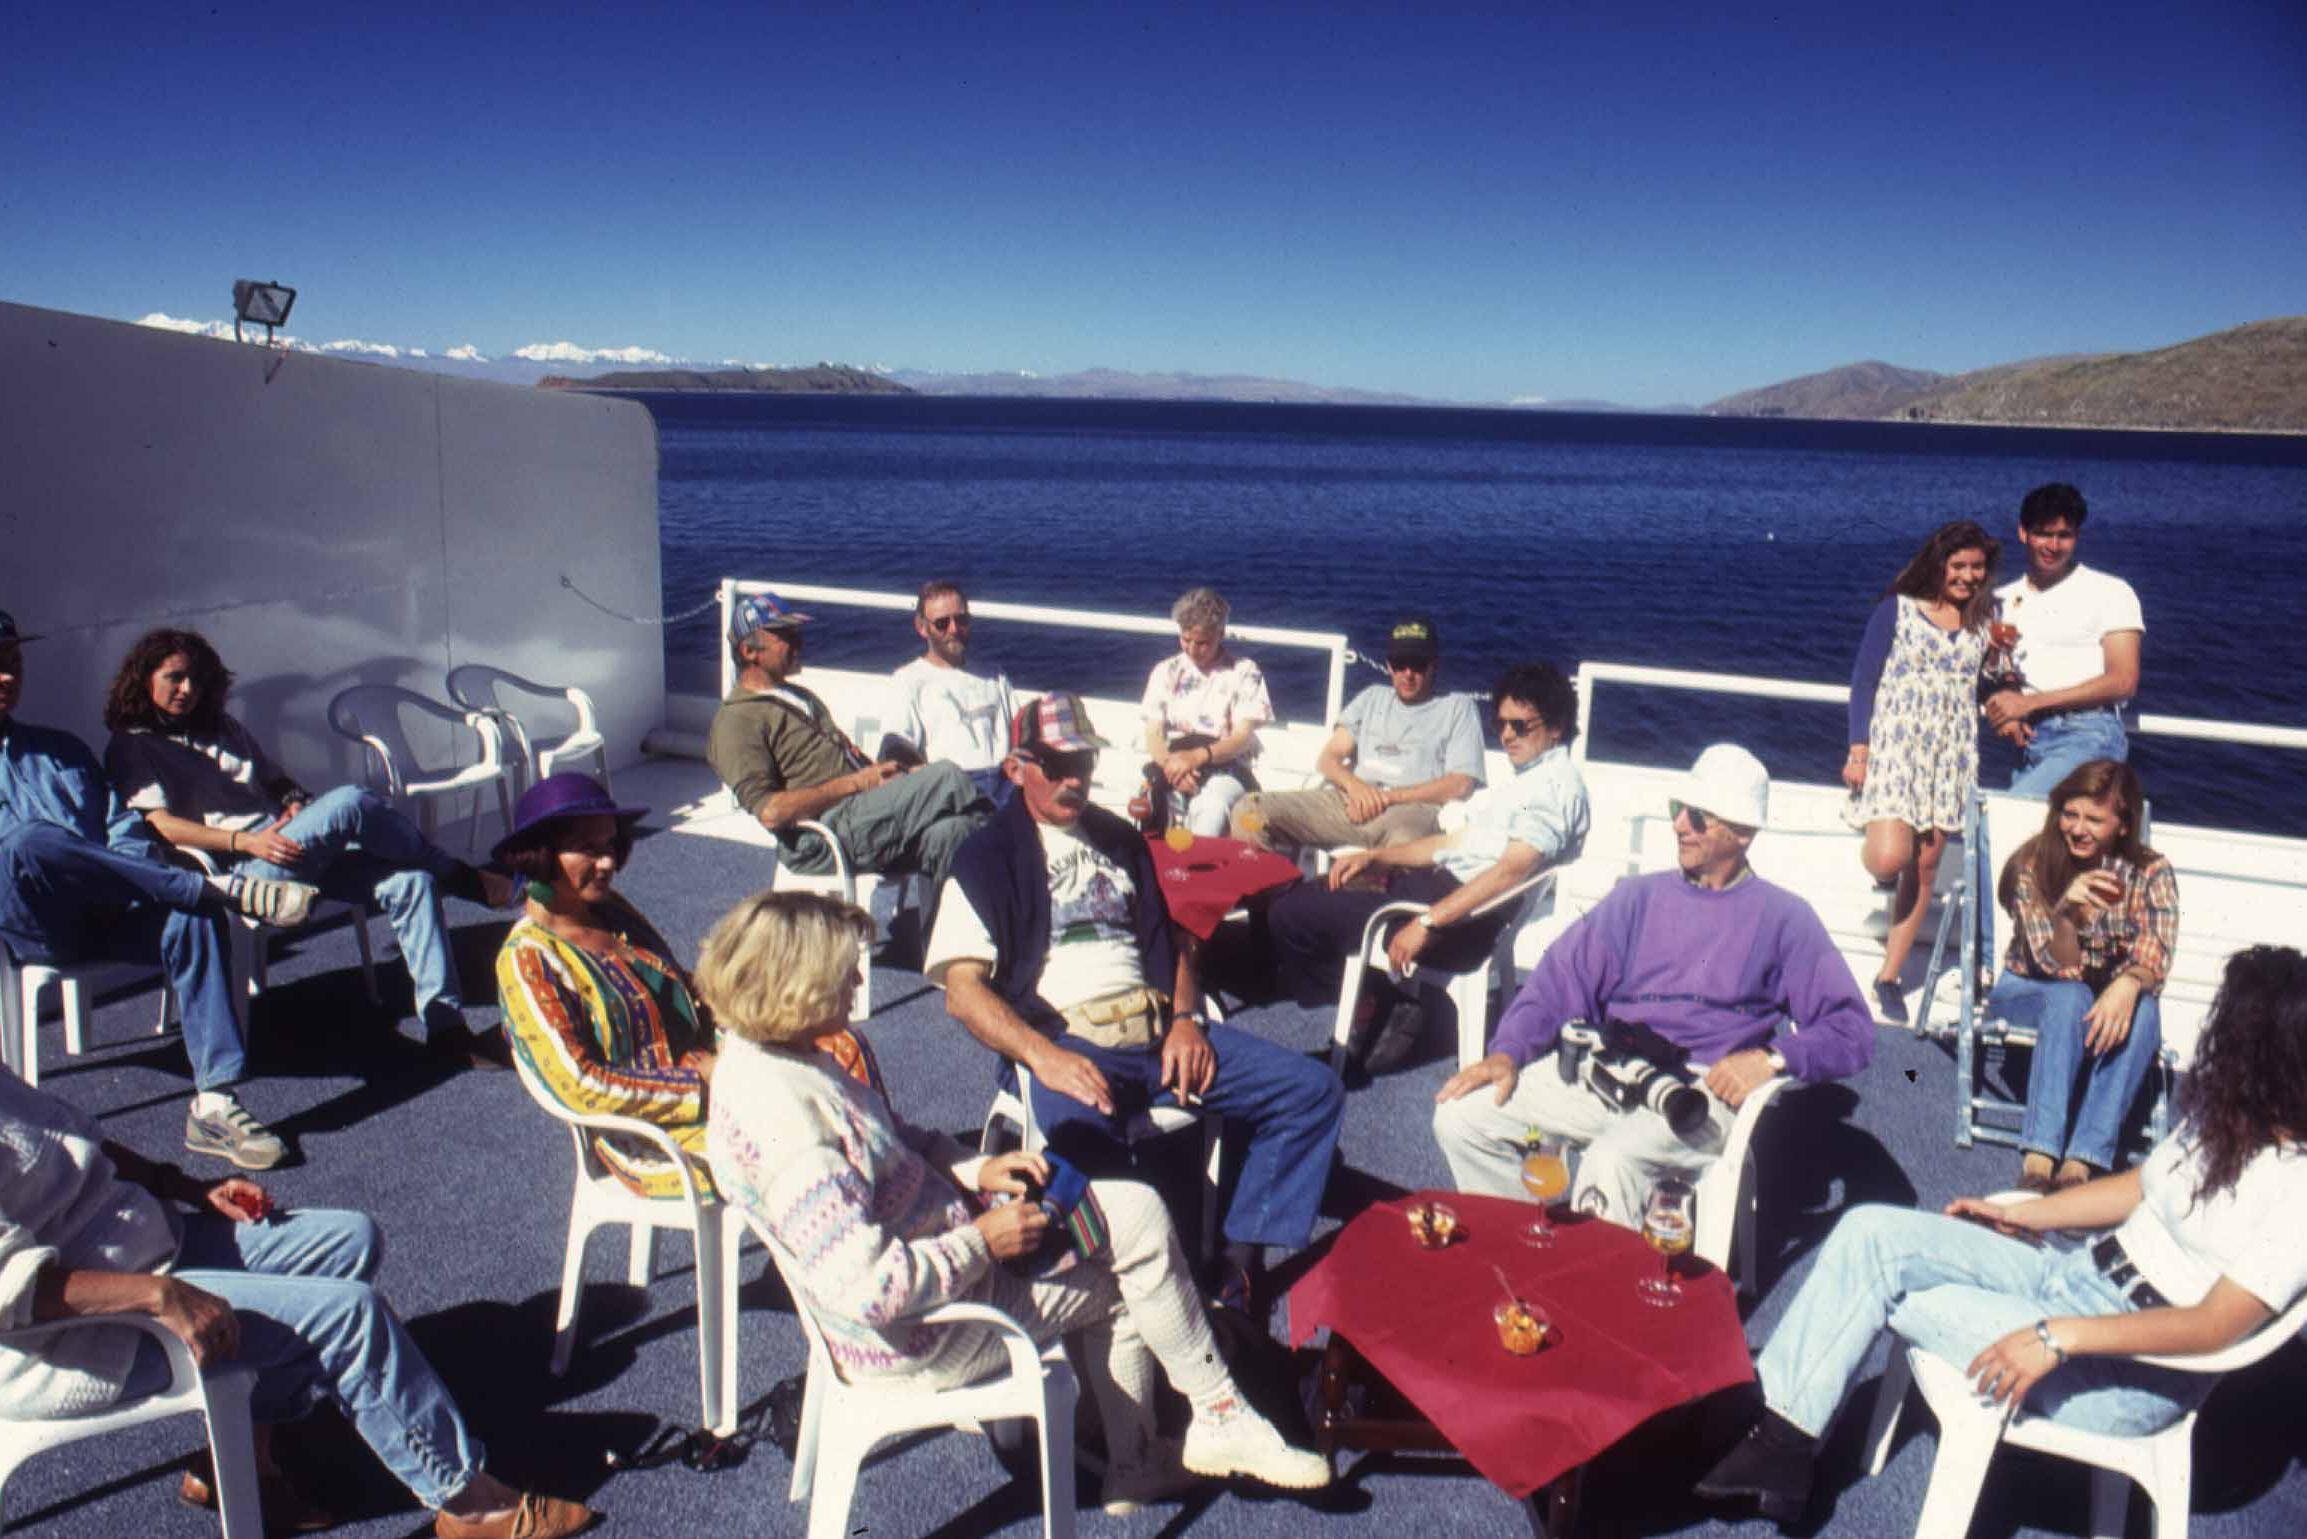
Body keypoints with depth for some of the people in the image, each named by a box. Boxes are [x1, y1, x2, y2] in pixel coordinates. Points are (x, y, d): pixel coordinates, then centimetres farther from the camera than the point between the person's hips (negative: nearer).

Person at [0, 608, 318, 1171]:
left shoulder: (61, 750, 29)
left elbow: (124, 828, 19)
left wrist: (123, 889, -3)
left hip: (101, 916, 4)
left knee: (192, 920, -29)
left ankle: (214, 1104, -35)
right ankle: (218, 885, -33)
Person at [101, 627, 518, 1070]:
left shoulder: (224, 728, 29)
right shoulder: (130, 748, 9)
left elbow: (278, 781, 30)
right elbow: (158, 823, -6)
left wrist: (297, 804, 4)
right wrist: (248, 841, -19)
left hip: (287, 849, 7)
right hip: (234, 867, -7)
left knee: (408, 881, -19)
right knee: (349, 802, -31)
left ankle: (445, 1027, -21)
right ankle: (465, 879, -12)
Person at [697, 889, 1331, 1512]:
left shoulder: (767, 1056, 0)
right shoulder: (787, 1120, -32)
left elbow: (899, 1141, 14)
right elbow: (866, 1288, -34)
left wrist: (975, 1171, -2)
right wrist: (981, 1241, -21)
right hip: (920, 1337, -10)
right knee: (1138, 1219, -6)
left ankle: (1134, 1465, 29)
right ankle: (1220, 1418, 12)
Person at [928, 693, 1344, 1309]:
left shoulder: (1118, 839, 24)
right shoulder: (990, 855, 6)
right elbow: (964, 991, -5)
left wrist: (1186, 1018, 4)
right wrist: (1043, 1055, -21)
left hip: (1157, 1028, 6)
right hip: (1066, 1040, -6)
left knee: (1312, 1089, -10)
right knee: (1082, 1130, -39)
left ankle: (1240, 1266, -12)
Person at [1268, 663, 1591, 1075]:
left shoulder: (1556, 783, -11)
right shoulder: (1524, 778, 21)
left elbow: (1512, 868, -24)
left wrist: (1427, 922, -29)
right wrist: (1374, 857, 13)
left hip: (1465, 922, -11)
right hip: (1440, 883, 11)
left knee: (1291, 914, -13)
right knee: (1299, 898, 13)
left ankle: (1373, 1011, 1)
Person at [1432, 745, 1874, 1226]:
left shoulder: (1782, 917, 9)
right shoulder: (1638, 896, 20)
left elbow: (1852, 1030, 3)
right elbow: (1565, 974, 12)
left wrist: (1773, 1058, -15)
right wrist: (1507, 1052, -3)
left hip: (1707, 1088, -5)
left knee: (1610, 1163, -36)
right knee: (1460, 1116, -12)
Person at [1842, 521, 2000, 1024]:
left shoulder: (1982, 623, 11)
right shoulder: (1896, 609, 0)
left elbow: (1986, 688, 18)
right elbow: (1864, 680, -1)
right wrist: (1858, 750, -8)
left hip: (1952, 755, 4)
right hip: (1895, 744, -4)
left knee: (1925, 868, 3)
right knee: (1890, 859, -19)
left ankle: (1889, 978, 11)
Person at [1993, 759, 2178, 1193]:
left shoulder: (2151, 873, -7)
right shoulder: (2033, 865, -13)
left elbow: (2155, 954, -21)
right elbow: (2058, 967, -18)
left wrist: (2129, 984, -45)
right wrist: (2066, 911, -40)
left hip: (2115, 996, 2)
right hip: (2030, 995, -2)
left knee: (2141, 1011, -32)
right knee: (2069, 998, -35)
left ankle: (2080, 1163, -38)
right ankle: (2038, 1158, -44)